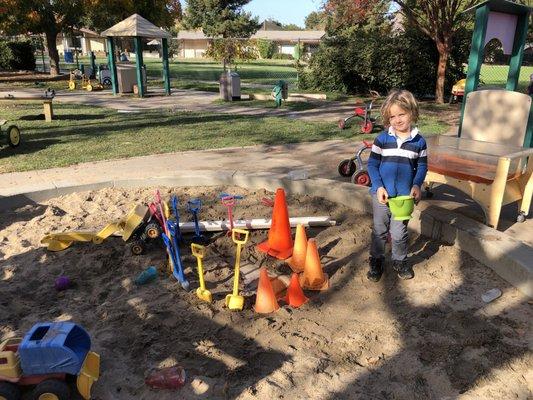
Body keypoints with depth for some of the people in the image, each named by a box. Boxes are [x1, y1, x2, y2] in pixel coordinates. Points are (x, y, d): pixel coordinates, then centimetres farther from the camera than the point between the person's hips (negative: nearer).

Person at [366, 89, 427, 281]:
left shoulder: (419, 141, -2)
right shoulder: (382, 139, -7)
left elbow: (422, 166, 5)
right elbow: (372, 164, -5)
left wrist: (416, 185, -10)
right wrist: (379, 187, -14)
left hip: (404, 195, 1)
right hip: (382, 194, 0)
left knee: (399, 232, 12)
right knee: (379, 230, 13)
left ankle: (400, 261, 34)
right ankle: (376, 261, 29)